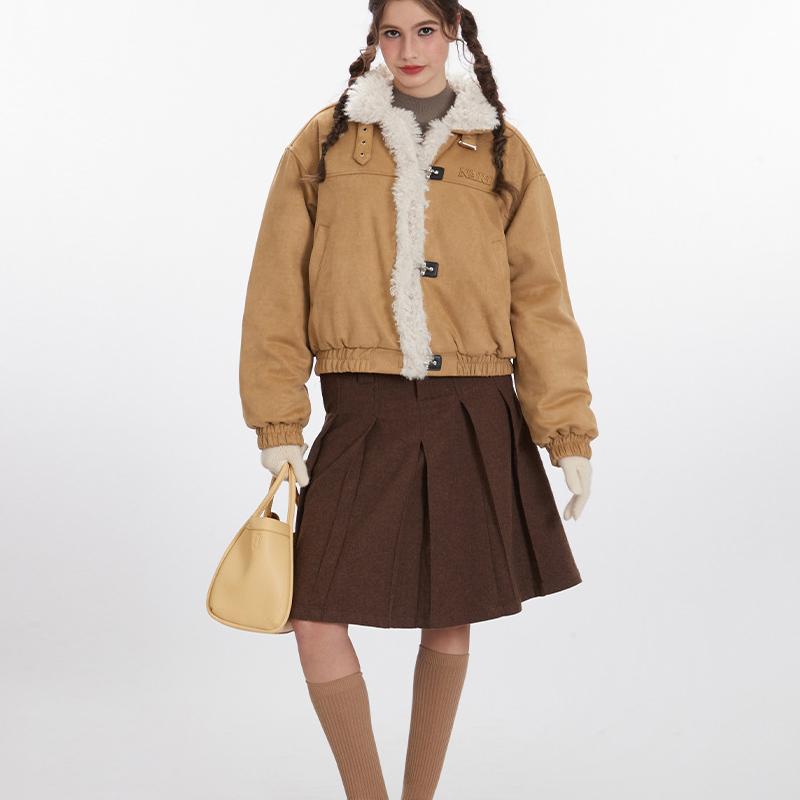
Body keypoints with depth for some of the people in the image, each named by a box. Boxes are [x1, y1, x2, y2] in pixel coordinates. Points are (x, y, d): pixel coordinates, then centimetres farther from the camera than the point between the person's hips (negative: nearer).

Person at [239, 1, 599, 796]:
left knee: (449, 622, 9)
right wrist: (278, 424, -4)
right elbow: (278, 288, 3)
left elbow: (540, 299, 4)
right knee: (317, 619, -6)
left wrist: (569, 431, -1)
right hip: (363, 417, 0)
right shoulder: (324, 143, 4)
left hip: (474, 422, 1)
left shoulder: (502, 152, 5)